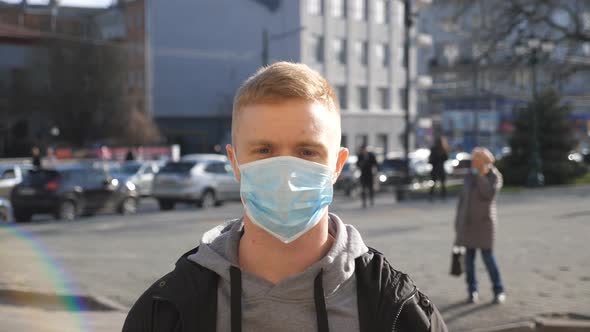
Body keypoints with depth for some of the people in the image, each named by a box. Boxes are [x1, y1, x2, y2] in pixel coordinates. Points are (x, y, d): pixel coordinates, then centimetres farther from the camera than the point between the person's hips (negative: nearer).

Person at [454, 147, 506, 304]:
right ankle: (472, 291, 8)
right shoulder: (469, 177, 11)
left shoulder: (494, 176, -4)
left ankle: (499, 291, 5)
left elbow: (489, 194, -22)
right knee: (469, 256, 1)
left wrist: (482, 176, -23)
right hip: (467, 221, 5)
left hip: (484, 221, -5)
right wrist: (458, 220, 14)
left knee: (488, 256, -7)